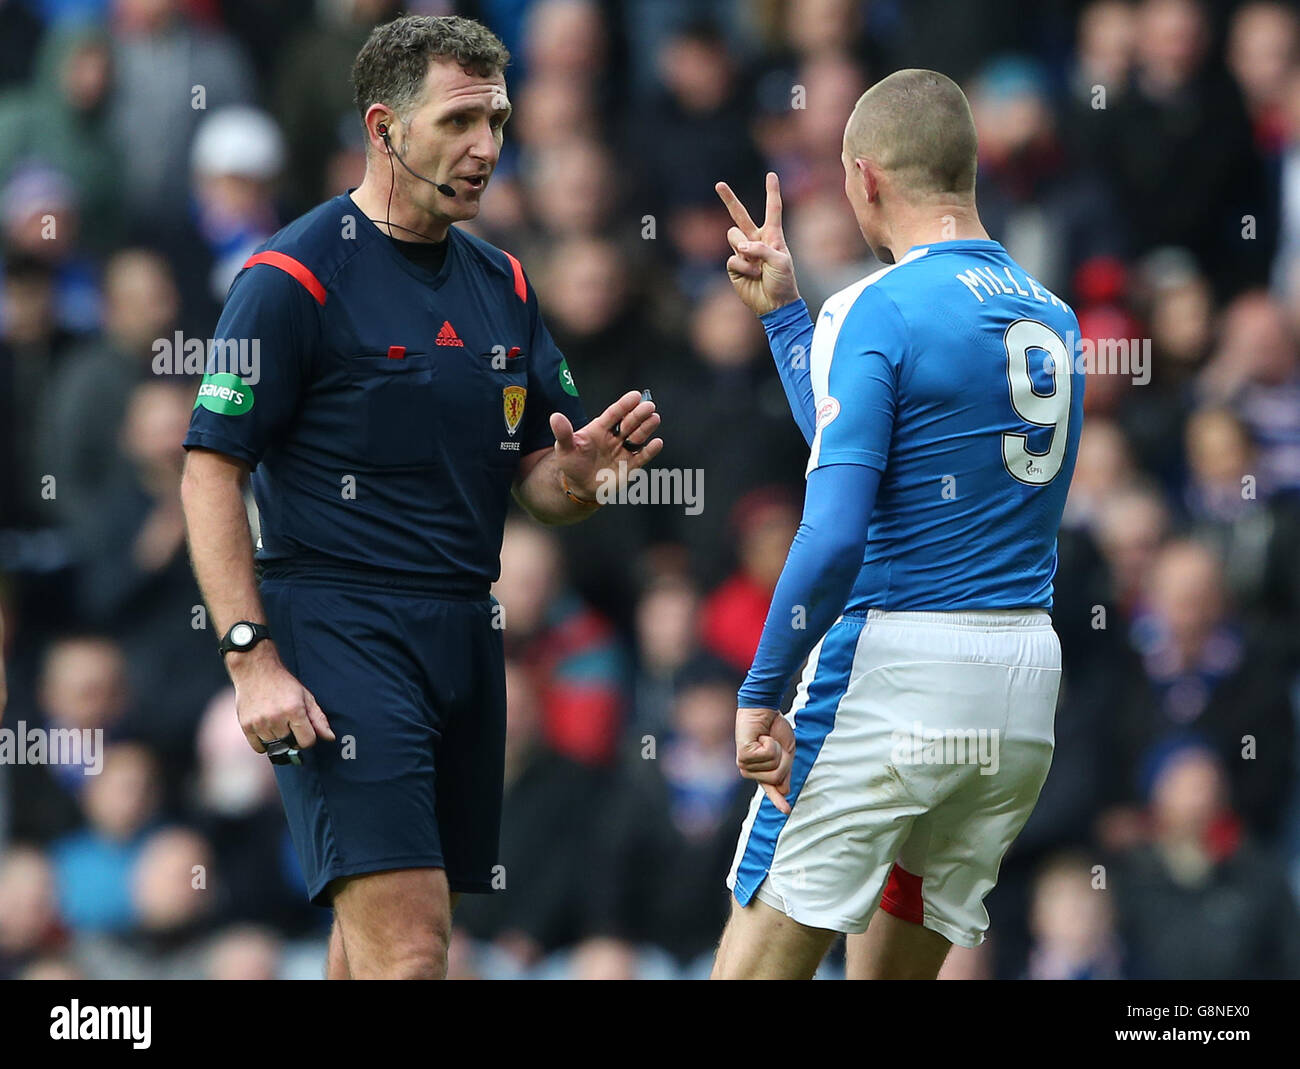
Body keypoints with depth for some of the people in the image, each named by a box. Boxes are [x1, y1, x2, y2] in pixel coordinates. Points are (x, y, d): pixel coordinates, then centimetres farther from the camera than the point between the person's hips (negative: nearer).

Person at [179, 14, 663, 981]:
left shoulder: (501, 285, 15)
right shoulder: (295, 276, -7)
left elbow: (536, 481, 20)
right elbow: (210, 473, -9)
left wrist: (581, 474, -6)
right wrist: (252, 656, -17)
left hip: (465, 637, 7)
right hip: (336, 630, -7)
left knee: (376, 938, 10)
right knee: (408, 942, -17)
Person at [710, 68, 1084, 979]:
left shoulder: (876, 311, -10)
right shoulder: (1050, 314, 14)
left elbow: (834, 534, -19)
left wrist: (761, 694, -14)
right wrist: (782, 310, 30)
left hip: (893, 672, -7)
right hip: (1028, 675, 7)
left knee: (761, 958, -5)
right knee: (896, 970, 13)